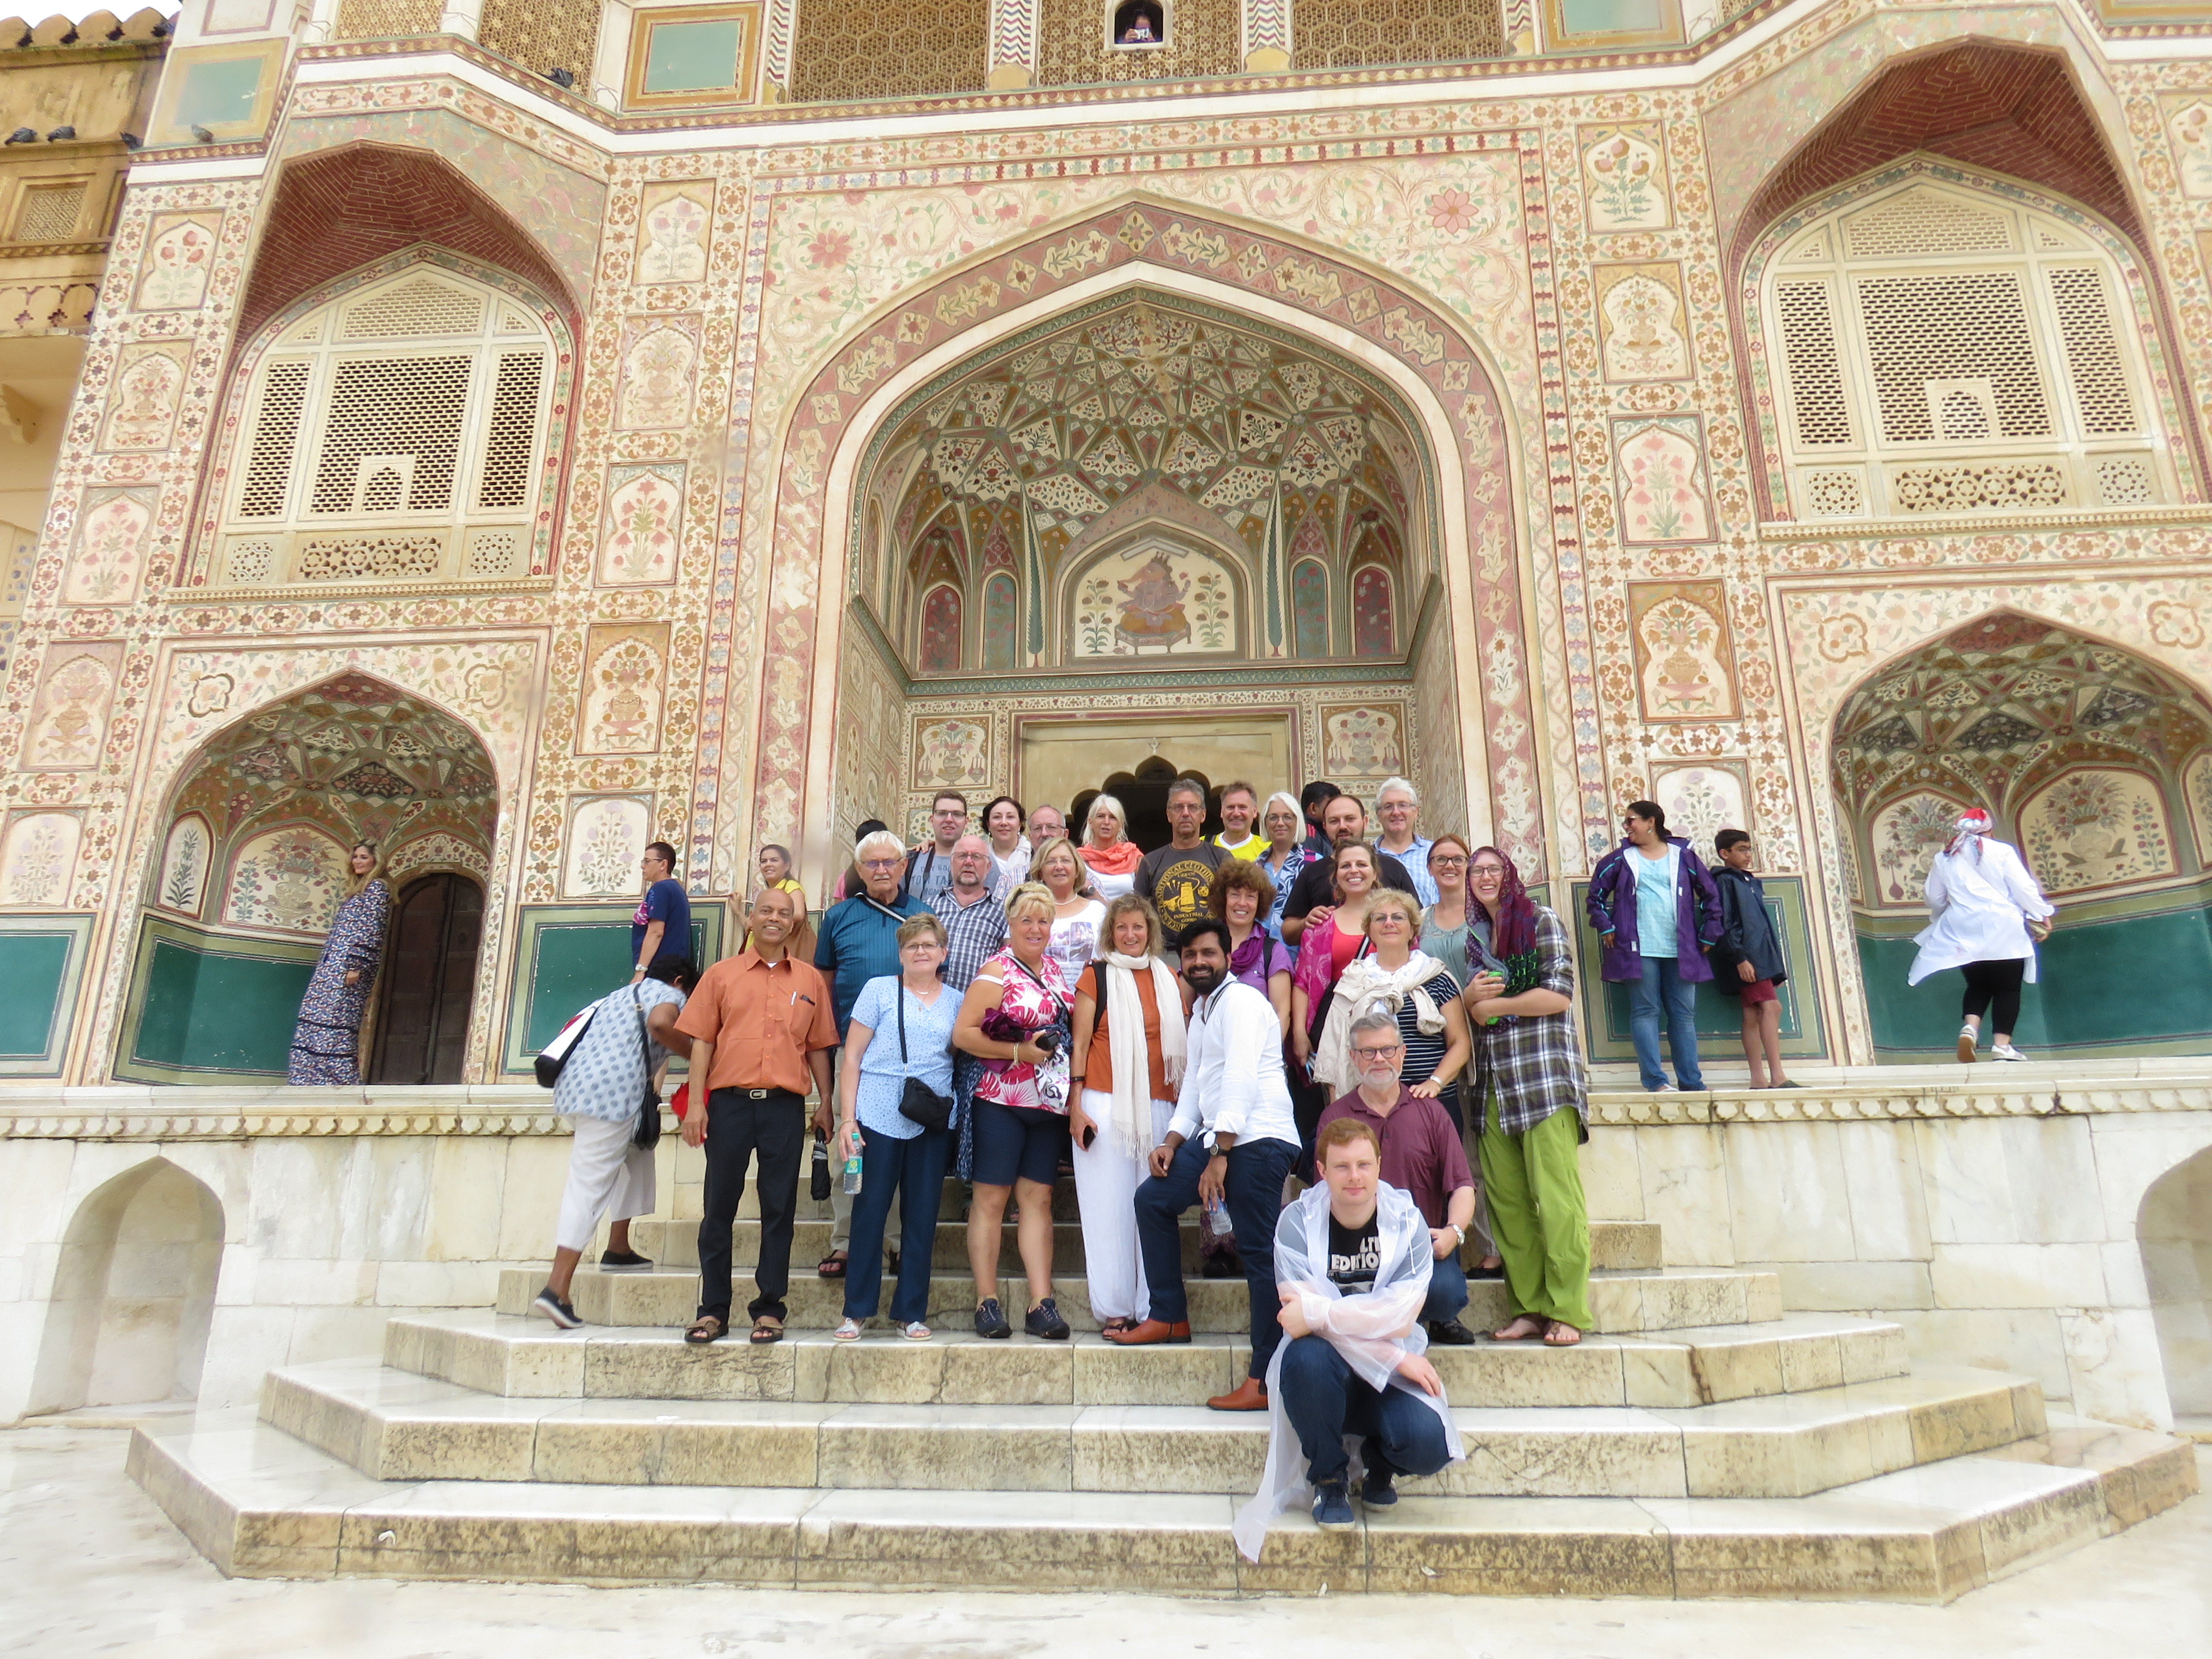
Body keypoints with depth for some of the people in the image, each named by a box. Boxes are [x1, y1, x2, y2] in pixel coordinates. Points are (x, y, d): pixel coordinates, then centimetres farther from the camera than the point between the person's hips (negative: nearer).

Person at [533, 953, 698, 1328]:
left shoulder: (622, 995, 30)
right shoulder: (668, 995, 5)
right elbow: (659, 1023, -18)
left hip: (573, 1084, 9)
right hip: (610, 1092, -9)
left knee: (638, 1149, 25)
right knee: (589, 1187, -8)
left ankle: (618, 1248, 23)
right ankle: (557, 1288, -12)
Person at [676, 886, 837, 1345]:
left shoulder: (810, 980, 11)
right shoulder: (721, 975, 9)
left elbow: (818, 1047, 12)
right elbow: (701, 1042, 5)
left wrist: (827, 1102, 6)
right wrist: (696, 1104, -2)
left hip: (785, 1105, 0)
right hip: (729, 1101, 0)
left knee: (779, 1208, 3)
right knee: (719, 1207, 4)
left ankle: (769, 1309, 12)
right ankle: (712, 1310, 14)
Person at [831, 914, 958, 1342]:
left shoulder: (956, 1001, 11)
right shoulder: (879, 990, 3)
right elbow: (852, 1057, 1)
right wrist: (847, 1119, -6)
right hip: (879, 1117, -2)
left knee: (922, 1216, 5)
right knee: (869, 1211, 1)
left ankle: (912, 1312, 16)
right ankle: (857, 1310, 13)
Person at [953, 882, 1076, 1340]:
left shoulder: (1054, 969, 12)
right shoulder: (997, 972, -7)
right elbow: (963, 1035, -13)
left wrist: (1070, 1088, 11)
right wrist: (1019, 1052, -18)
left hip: (1049, 1101, 6)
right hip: (1000, 1100, -6)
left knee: (1038, 1198, 6)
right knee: (991, 1198, 2)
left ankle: (1042, 1304, 8)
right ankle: (987, 1302, 9)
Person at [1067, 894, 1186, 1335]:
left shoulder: (1168, 979, 12)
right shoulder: (1096, 976, 3)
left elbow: (1181, 1045, 15)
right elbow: (1080, 1044, 1)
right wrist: (1076, 1106, -5)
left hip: (1158, 1105, 3)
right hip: (1105, 1102, -3)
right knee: (1110, 1206, 0)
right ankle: (1115, 1309, 9)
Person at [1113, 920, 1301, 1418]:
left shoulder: (1241, 1002, -8)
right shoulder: (1200, 1009, 21)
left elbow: (1240, 1082, -17)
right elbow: (1194, 1083, 21)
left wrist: (1219, 1157, -19)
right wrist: (1173, 1142, 9)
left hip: (1258, 1140, -10)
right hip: (1219, 1138, 10)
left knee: (1260, 1254, -9)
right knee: (1153, 1198, 12)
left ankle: (1267, 1379, -5)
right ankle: (1169, 1317, 19)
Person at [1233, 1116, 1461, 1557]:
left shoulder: (1407, 1222, -6)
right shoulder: (1297, 1222, -10)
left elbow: (1399, 1319, -16)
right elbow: (1301, 1317, -17)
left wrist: (1317, 1313, -25)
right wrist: (1394, 1357, -21)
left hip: (1393, 1373, 1)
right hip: (1326, 1371, -1)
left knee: (1427, 1445, -29)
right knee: (1305, 1356, -36)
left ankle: (1379, 1463, 11)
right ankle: (1329, 1478, -7)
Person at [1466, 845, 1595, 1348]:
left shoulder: (1543, 921, 4)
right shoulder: (1470, 933, 19)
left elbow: (1560, 994, -6)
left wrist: (1495, 1005, -3)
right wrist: (1469, 998, -2)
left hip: (1545, 1075, -5)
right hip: (1492, 1080, 5)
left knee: (1556, 1196, -8)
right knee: (1505, 1198, 1)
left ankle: (1566, 1311, -2)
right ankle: (1529, 1307, 8)